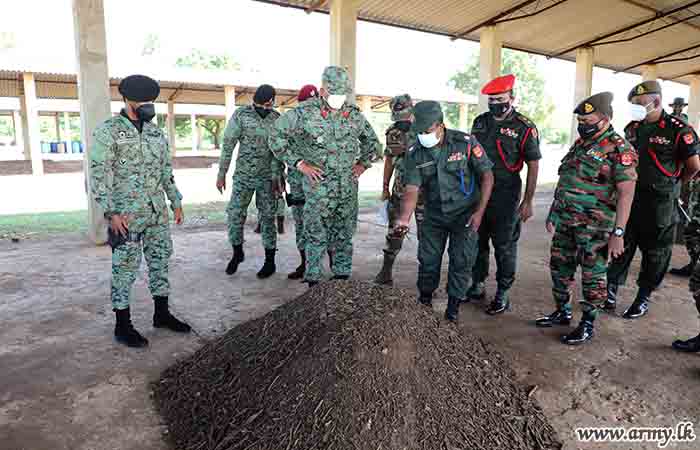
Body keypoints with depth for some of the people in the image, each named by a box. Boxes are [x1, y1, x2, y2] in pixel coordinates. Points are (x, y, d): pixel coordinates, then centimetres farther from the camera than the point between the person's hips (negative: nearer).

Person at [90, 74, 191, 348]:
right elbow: (98, 175, -13)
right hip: (126, 215, -6)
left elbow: (166, 170, 17)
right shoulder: (108, 131, -8)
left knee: (160, 263, 12)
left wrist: (176, 203, 13)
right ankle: (123, 326, 14)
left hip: (158, 213, 7)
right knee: (125, 270, 2)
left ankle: (162, 314, 26)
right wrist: (110, 213, -19)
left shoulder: (156, 132, 11)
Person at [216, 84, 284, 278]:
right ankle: (237, 253, 23)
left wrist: (277, 177, -9)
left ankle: (270, 262, 11)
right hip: (243, 175, 0)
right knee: (235, 215, 0)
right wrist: (221, 173, -5)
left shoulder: (277, 119, 1)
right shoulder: (240, 115, -3)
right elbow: (228, 145, -2)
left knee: (267, 218, 2)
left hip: (267, 177, 0)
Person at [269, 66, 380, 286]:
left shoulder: (354, 115, 7)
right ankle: (313, 281, 12)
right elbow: (276, 138, -6)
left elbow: (372, 140, 23)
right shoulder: (304, 113, -7)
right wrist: (300, 164, -9)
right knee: (316, 237, 0)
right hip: (318, 188, -4)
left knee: (344, 237, 12)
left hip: (348, 188, 4)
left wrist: (363, 163, 10)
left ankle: (342, 276, 24)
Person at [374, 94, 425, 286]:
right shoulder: (393, 132, 5)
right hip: (400, 189, 3)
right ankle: (386, 271, 17)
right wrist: (385, 187, 14)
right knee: (394, 231, 7)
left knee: (425, 232, 6)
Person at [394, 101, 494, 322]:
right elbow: (412, 189, -13)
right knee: (428, 260, 7)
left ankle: (454, 304, 19)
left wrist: (479, 212, -15)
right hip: (434, 215, 3)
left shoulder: (465, 142, -16)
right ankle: (424, 300, 29)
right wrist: (404, 219, -29)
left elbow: (487, 175, -10)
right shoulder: (415, 154, -8)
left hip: (465, 214, -2)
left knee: (461, 260, 0)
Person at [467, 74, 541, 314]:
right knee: (476, 241, 13)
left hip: (505, 197, -5)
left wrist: (528, 201, -10)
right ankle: (476, 286, 28)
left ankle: (502, 294, 16)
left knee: (504, 246, 4)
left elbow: (533, 165, -6)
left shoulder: (524, 128, -8)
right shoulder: (480, 122, 8)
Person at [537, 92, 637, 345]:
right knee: (560, 267, 15)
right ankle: (562, 312, 32)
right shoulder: (580, 144, 12)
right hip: (565, 221, 8)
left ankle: (587, 324, 18)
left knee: (592, 275, 4)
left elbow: (626, 193, -15)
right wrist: (553, 214, 18)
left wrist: (618, 233, -20)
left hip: (595, 227, -8)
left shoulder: (619, 149, -11)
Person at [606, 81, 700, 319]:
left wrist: (672, 184, 8)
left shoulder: (678, 130, -11)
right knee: (622, 245, 9)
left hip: (660, 203, -4)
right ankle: (612, 288, 19)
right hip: (629, 195, 5)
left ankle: (643, 297, 20)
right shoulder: (632, 128, 6)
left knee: (655, 252, 8)